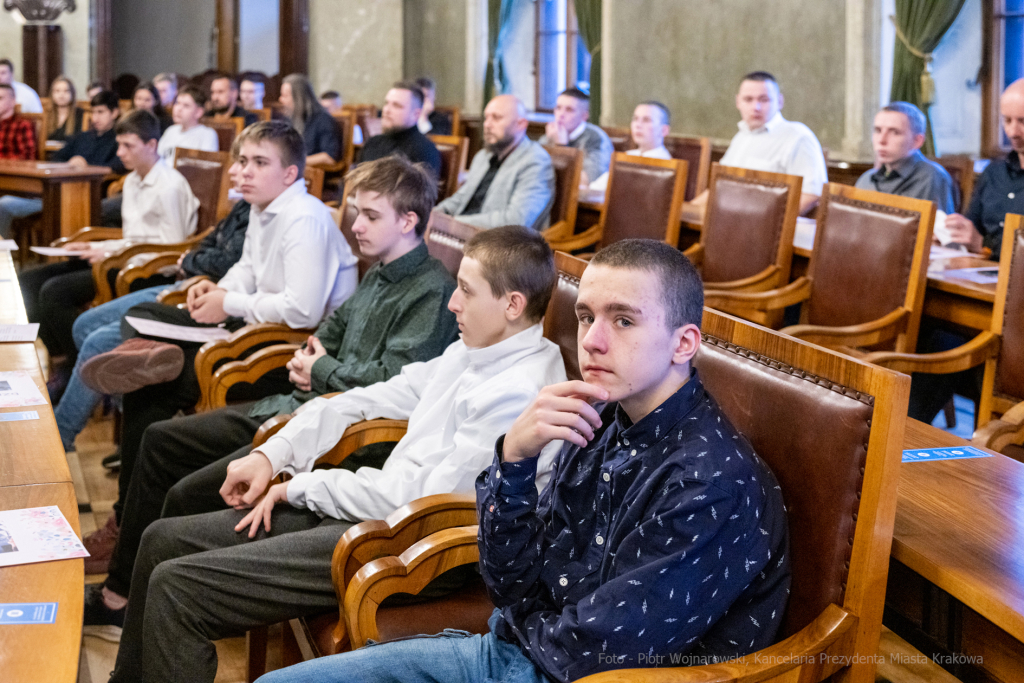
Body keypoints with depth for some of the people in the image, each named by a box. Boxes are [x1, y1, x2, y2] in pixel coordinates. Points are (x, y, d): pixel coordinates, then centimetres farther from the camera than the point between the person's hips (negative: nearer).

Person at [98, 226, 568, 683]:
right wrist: (273, 455, 4)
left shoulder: (518, 394, -20)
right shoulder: (471, 352, 11)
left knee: (175, 586, -16)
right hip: (372, 510, 10)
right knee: (163, 540, 11)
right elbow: (365, 401, 18)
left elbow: (421, 498, -21)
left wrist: (300, 487, -8)